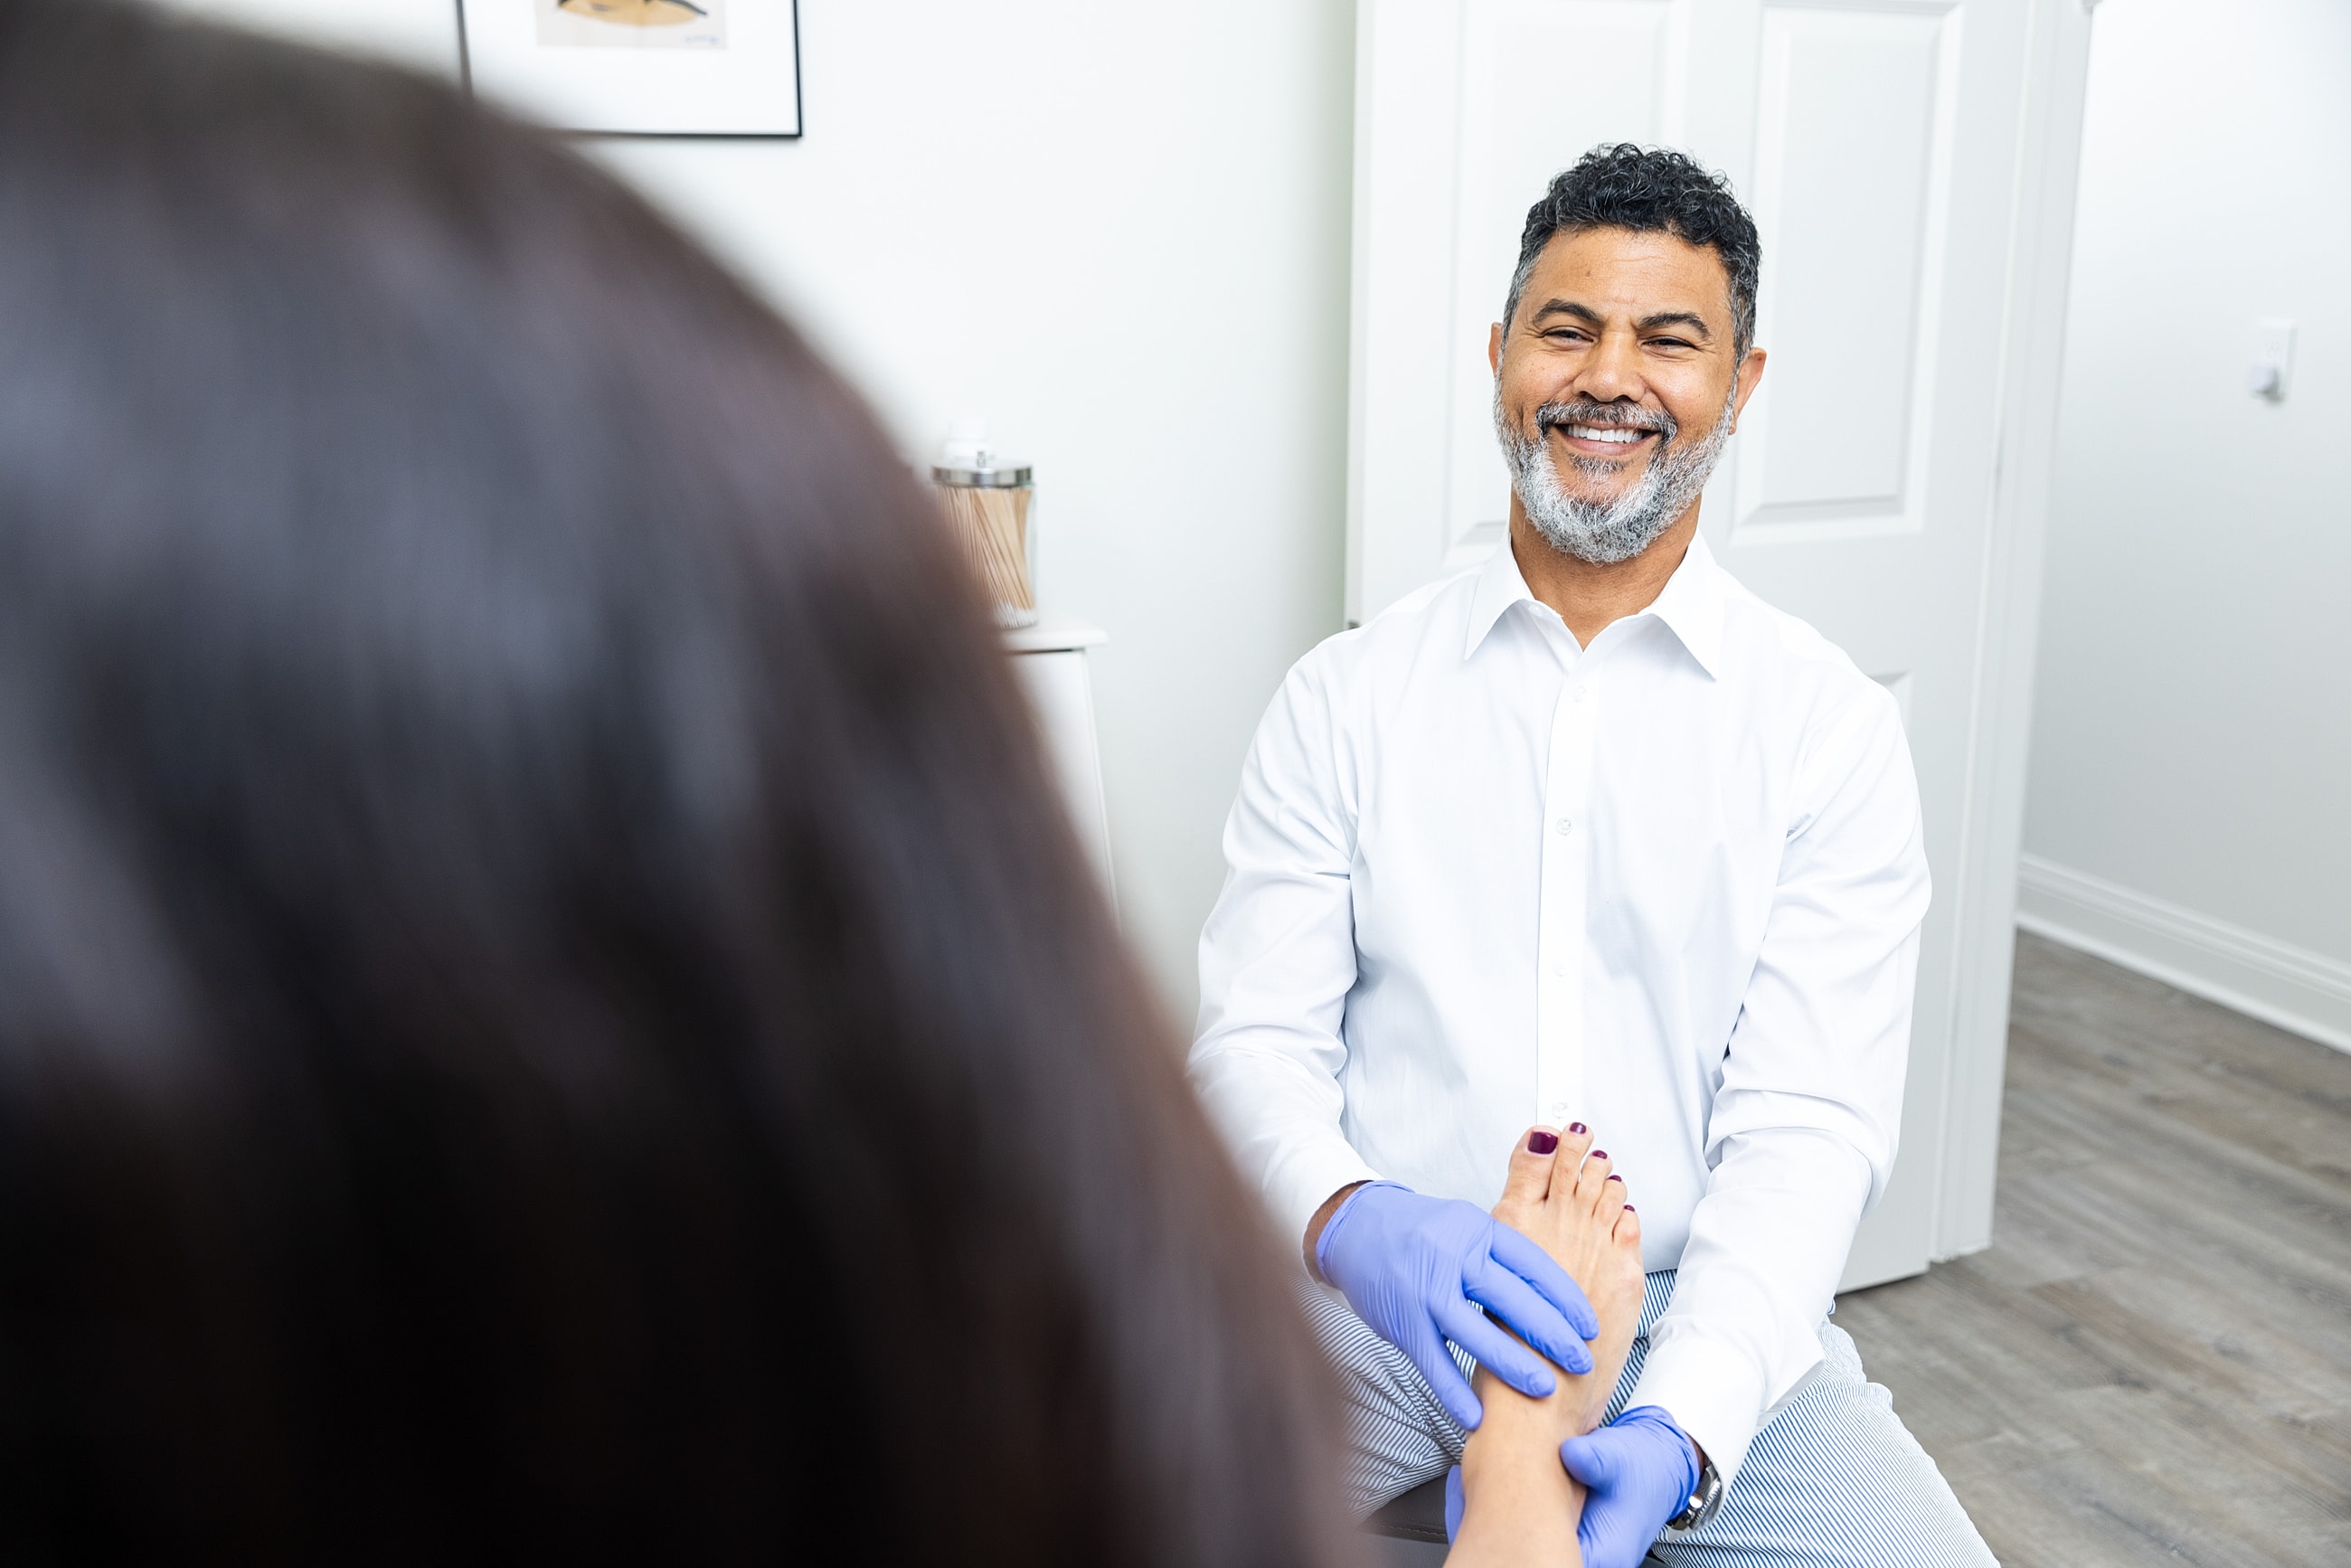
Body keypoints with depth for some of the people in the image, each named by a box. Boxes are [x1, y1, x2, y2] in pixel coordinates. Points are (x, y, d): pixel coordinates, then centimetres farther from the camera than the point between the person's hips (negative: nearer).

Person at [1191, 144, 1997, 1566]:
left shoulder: (1832, 725, 2)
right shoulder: (1345, 697, 5)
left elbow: (1806, 1123, -5)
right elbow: (1256, 1038, 0)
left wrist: (1678, 1427, -22)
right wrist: (1357, 1221, -23)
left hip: (1704, 1311, 1)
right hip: (1374, 1297, 0)